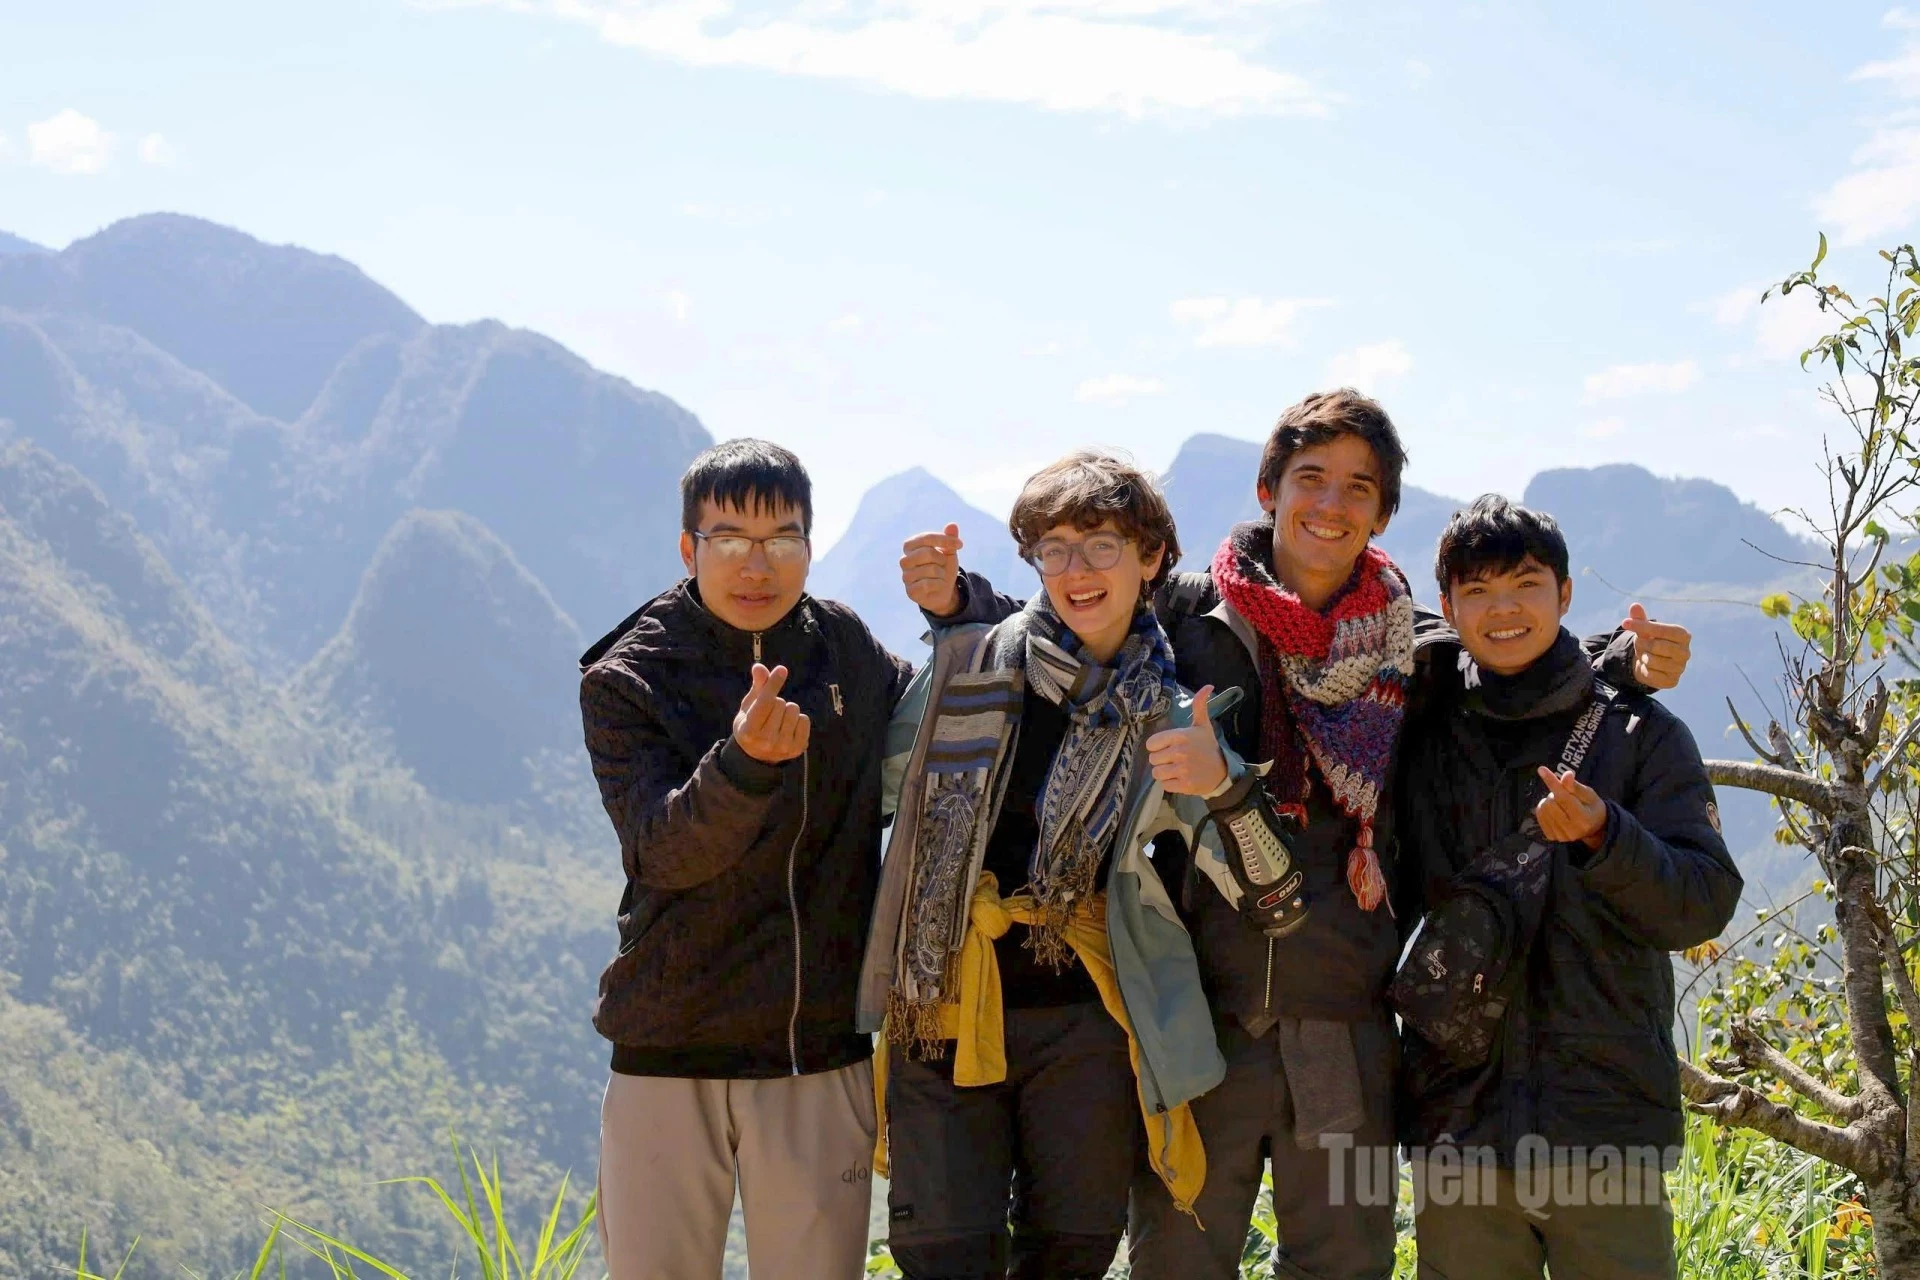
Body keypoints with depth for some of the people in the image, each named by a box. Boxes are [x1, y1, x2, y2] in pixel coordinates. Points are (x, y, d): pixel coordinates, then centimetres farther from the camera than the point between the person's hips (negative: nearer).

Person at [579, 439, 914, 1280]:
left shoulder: (847, 652, 6)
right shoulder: (626, 681, -4)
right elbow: (666, 850, -17)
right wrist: (746, 762, -35)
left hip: (822, 1055, 2)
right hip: (668, 1057, -2)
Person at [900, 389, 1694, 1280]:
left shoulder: (1412, 647, 6)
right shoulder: (1188, 616, 0)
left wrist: (1627, 666, -3)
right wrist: (956, 598, -9)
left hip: (1346, 1032, 2)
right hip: (1200, 1014, -2)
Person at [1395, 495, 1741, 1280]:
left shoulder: (1642, 736, 4)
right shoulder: (1423, 746, 11)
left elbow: (1704, 906, -6)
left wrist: (1601, 834, -21)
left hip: (1609, 1126, -2)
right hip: (1459, 1126, 2)